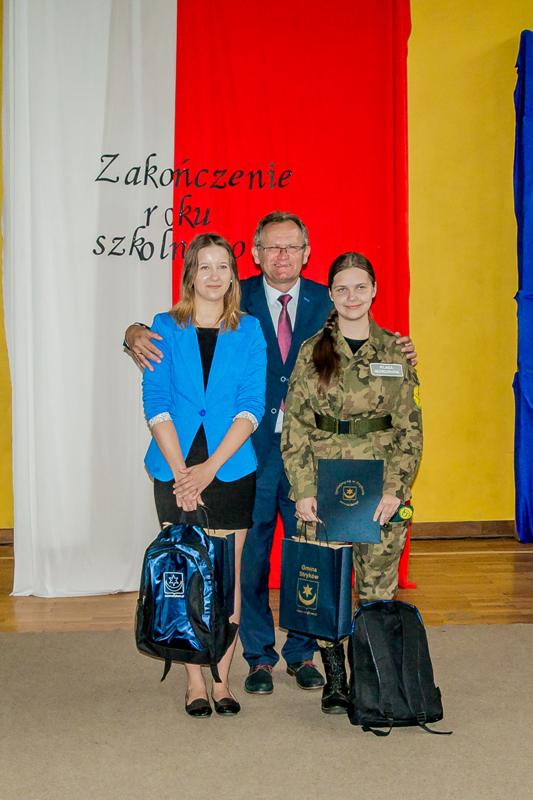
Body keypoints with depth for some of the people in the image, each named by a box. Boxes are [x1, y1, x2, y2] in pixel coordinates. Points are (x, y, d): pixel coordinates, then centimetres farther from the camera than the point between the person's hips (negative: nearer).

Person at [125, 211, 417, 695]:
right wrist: (137, 334, -25)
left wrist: (400, 356, -13)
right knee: (250, 556, 9)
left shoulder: (328, 302, 4)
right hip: (251, 449, -1)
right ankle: (259, 657, 25)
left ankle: (303, 654, 28)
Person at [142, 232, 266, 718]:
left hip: (231, 470, 0)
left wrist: (210, 467, -13)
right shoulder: (166, 328, 5)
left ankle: (222, 680, 15)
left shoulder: (248, 330, 5)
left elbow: (251, 407, -3)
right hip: (175, 470, 0)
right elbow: (156, 404, -2)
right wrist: (181, 470, -12)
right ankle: (194, 681, 14)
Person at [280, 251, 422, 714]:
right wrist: (303, 490, -7)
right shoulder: (312, 352, 4)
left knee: (378, 589, 3)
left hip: (382, 489, 0)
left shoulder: (396, 351, 6)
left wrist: (396, 488, -7)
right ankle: (335, 681, 16)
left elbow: (410, 428, 4)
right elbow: (296, 426, 2)